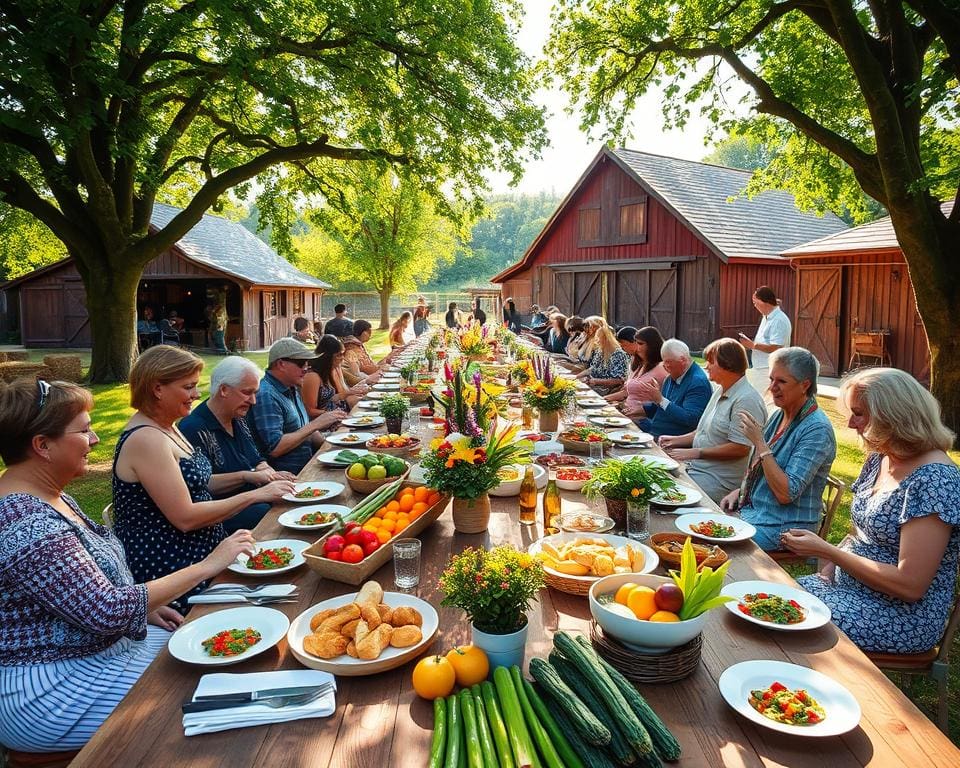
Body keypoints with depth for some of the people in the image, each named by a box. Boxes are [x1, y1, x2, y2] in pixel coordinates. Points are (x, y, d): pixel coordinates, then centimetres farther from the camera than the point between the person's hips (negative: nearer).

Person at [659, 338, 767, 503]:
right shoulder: (720, 391, 16)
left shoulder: (747, 400, -16)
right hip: (697, 465, 9)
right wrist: (677, 440, 10)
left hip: (720, 481, -9)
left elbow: (740, 448, -22)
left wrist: (695, 453, -18)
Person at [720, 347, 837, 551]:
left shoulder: (817, 429, -19)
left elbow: (786, 494, -24)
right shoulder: (779, 415, 7)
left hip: (783, 527, -8)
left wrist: (760, 442, -23)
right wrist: (739, 491, 4)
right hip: (749, 509, 8)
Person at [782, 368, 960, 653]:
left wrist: (825, 551, -21)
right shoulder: (880, 458, 5)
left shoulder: (934, 480, -23)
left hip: (902, 617, -8)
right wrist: (828, 568, -1)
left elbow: (910, 586, -25)